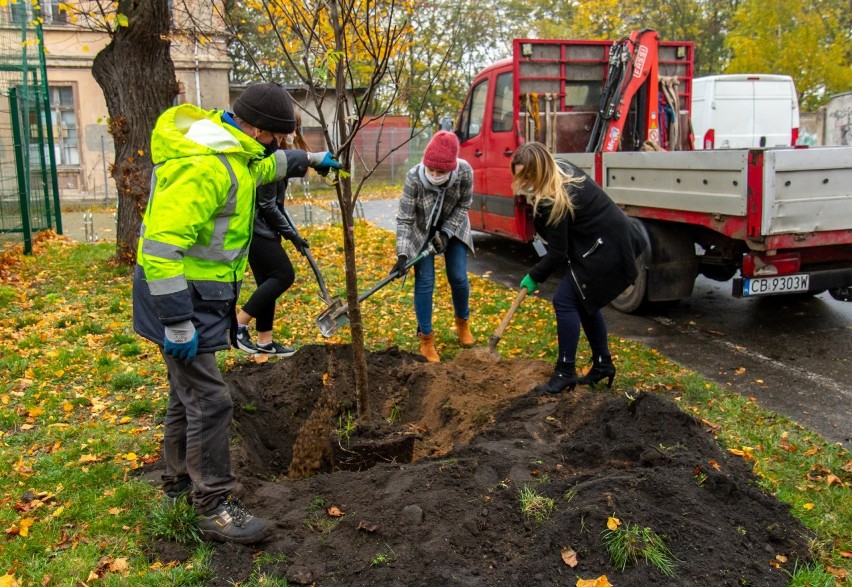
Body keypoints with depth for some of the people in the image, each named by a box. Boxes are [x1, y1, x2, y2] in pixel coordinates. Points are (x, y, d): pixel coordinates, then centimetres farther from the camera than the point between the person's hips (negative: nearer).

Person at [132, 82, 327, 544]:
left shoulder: (235, 153, 9)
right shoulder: (205, 167, -25)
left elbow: (266, 166, 36)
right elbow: (162, 244, -30)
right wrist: (177, 322, -28)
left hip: (202, 293, 11)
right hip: (180, 295, -11)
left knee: (189, 390, 21)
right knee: (209, 400, -6)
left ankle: (180, 479, 39)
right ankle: (215, 507, 6)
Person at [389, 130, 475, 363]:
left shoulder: (465, 172, -30)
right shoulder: (414, 177, -34)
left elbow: (463, 206, -12)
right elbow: (404, 219, -27)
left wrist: (446, 233, -21)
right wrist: (402, 255, -35)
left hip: (453, 228, 2)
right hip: (422, 231, -2)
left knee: (459, 277, 3)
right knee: (424, 281, -5)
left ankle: (462, 323, 32)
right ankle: (426, 339, 8)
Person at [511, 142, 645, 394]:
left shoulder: (553, 200, -25)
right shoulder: (564, 169, 1)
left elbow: (557, 253, -19)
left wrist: (534, 276, -5)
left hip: (605, 248, -10)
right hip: (615, 239, 10)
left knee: (565, 301, -7)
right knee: (584, 301, 16)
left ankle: (565, 373, 0)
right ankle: (603, 365, 28)